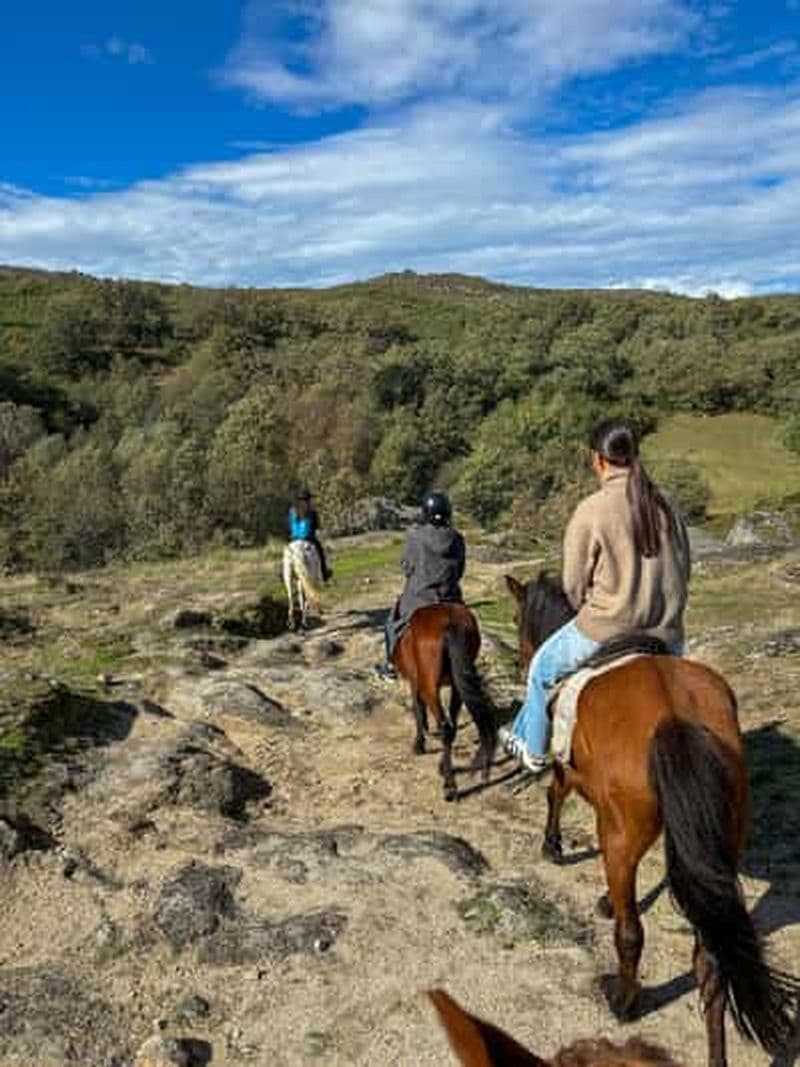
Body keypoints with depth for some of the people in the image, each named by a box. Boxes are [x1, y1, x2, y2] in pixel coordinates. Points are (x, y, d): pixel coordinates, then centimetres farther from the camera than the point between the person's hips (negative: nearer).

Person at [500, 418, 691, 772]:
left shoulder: (591, 510, -16)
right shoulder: (666, 506, 0)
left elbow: (573, 585, -9)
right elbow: (684, 570, 10)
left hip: (606, 633, -4)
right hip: (667, 634, 5)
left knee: (543, 669, 21)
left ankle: (532, 749, 39)